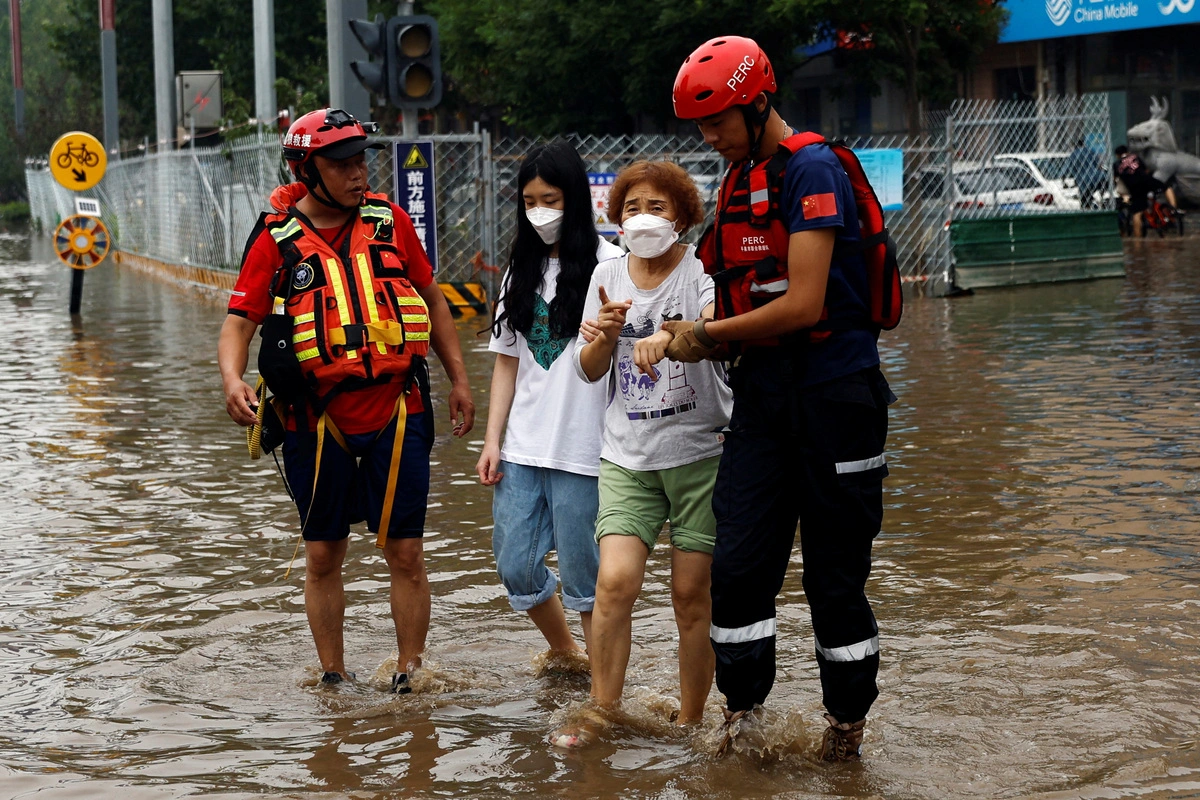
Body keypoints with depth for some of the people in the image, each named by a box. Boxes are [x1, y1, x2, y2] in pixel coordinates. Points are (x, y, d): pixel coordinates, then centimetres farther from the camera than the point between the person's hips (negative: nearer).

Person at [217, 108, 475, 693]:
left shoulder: (389, 222, 4)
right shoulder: (277, 239, -2)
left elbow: (432, 299, 15)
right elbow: (239, 323, -6)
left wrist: (458, 379, 13)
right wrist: (233, 380, -25)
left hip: (396, 414, 1)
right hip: (319, 421, -1)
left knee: (404, 554, 1)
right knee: (323, 557, 10)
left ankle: (409, 676, 13)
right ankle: (333, 677, 24)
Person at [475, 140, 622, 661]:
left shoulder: (607, 263, -4)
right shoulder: (523, 270, 14)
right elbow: (506, 362, 14)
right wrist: (492, 440, 8)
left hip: (582, 448, -5)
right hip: (521, 448, 5)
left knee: (585, 572, 1)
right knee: (516, 567, 8)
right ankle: (563, 654, 31)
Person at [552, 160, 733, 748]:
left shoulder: (702, 271, -4)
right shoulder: (607, 276, 10)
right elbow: (590, 371, 13)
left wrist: (669, 336, -44)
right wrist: (605, 335, -9)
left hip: (701, 453, -3)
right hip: (628, 457, 3)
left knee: (693, 594, 1)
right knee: (615, 581, -12)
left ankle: (690, 722, 14)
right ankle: (601, 716, -2)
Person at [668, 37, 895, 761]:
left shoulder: (812, 171, -14)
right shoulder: (738, 181, 14)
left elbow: (803, 305, -20)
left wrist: (707, 335, -9)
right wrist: (677, 340, 2)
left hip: (834, 394, -7)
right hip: (764, 396, 7)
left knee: (835, 575, 2)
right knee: (739, 565, 1)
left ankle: (848, 726, 16)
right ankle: (743, 714, 12)